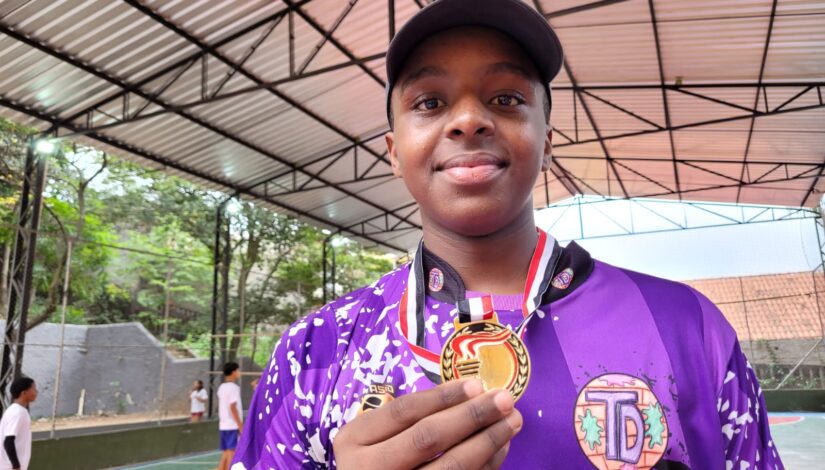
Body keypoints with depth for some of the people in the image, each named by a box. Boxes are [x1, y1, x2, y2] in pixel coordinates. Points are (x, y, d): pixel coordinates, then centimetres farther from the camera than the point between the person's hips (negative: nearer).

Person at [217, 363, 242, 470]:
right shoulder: (233, 387, -13)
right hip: (233, 425, -8)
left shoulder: (221, 387, 12)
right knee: (232, 451, -4)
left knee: (226, 452, 12)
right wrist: (240, 425, -15)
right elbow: (233, 408, -17)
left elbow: (221, 406, 15)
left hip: (223, 425, 8)